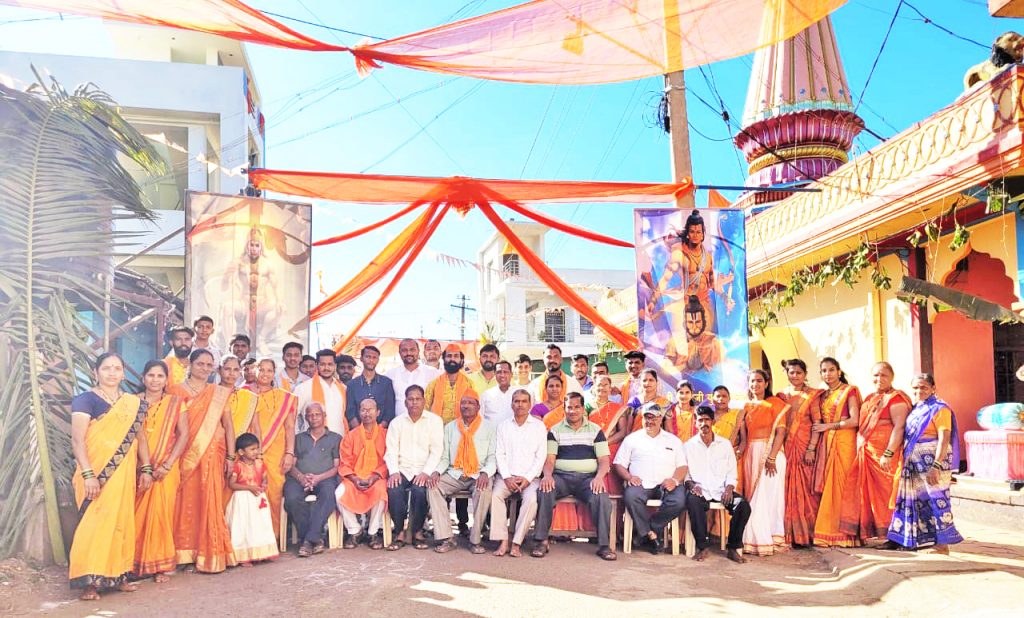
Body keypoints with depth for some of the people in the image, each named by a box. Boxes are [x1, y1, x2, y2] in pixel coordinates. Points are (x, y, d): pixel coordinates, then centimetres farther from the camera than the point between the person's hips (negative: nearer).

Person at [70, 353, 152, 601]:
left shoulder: (133, 403, 12)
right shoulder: (86, 400, -5)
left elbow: (140, 437, 16)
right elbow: (77, 440, -12)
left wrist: (146, 469, 8)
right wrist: (88, 475, -20)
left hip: (124, 474, 5)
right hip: (97, 473, -5)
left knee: (121, 522, 9)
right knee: (95, 522, -7)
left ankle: (118, 575, 18)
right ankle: (89, 582, -2)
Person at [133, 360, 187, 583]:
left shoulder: (175, 403, 6)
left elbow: (184, 434, 0)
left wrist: (168, 464, -10)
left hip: (165, 470, -1)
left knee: (161, 513, -2)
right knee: (136, 515, 0)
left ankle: (160, 565, 7)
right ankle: (135, 563, 12)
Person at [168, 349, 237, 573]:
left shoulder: (220, 394, 11)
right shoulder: (177, 391, 5)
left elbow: (228, 425, 9)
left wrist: (230, 456, 2)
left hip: (212, 455, 1)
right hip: (186, 455, -1)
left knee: (210, 503, -2)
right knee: (187, 501, -1)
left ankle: (208, 554, 5)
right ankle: (186, 553, 7)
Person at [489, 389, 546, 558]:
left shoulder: (539, 426, 8)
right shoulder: (504, 426, 14)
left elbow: (541, 456, 2)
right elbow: (499, 454, 7)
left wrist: (527, 478, -10)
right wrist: (507, 477, -7)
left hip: (530, 477, -1)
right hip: (507, 475, 2)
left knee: (531, 499, -31)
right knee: (495, 495, -28)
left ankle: (517, 543, -24)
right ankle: (503, 541, -24)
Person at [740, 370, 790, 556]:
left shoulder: (775, 403, -1)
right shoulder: (747, 406, 15)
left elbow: (781, 431, -10)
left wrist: (772, 457, -18)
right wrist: (740, 454, 1)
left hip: (770, 452, -5)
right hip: (751, 455, 5)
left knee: (767, 495, -7)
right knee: (753, 497, 5)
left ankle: (767, 541, 0)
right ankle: (755, 540, 10)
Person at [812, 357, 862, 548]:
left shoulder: (849, 391, 0)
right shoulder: (823, 396, 18)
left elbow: (854, 420, -10)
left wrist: (829, 426, -8)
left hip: (844, 442, -6)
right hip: (826, 444, 6)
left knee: (839, 486, -8)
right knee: (826, 487, 1)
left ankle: (841, 534, -3)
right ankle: (829, 533, 4)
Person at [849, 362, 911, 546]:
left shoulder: (896, 398, -7)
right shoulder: (869, 398, 18)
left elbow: (899, 427, -17)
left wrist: (888, 453, -23)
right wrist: (860, 451, 11)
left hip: (884, 456, -8)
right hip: (865, 453, 8)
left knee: (887, 493, -3)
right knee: (866, 493, 8)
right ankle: (865, 533, 14)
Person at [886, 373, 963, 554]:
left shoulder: (939, 409, -9)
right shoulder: (914, 409, 14)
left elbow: (944, 439, -16)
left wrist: (936, 466, -23)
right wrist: (905, 461, 10)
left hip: (933, 461, -8)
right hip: (915, 463, 8)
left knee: (935, 500, -5)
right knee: (917, 500, 11)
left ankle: (942, 544, 1)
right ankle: (920, 539, 21)